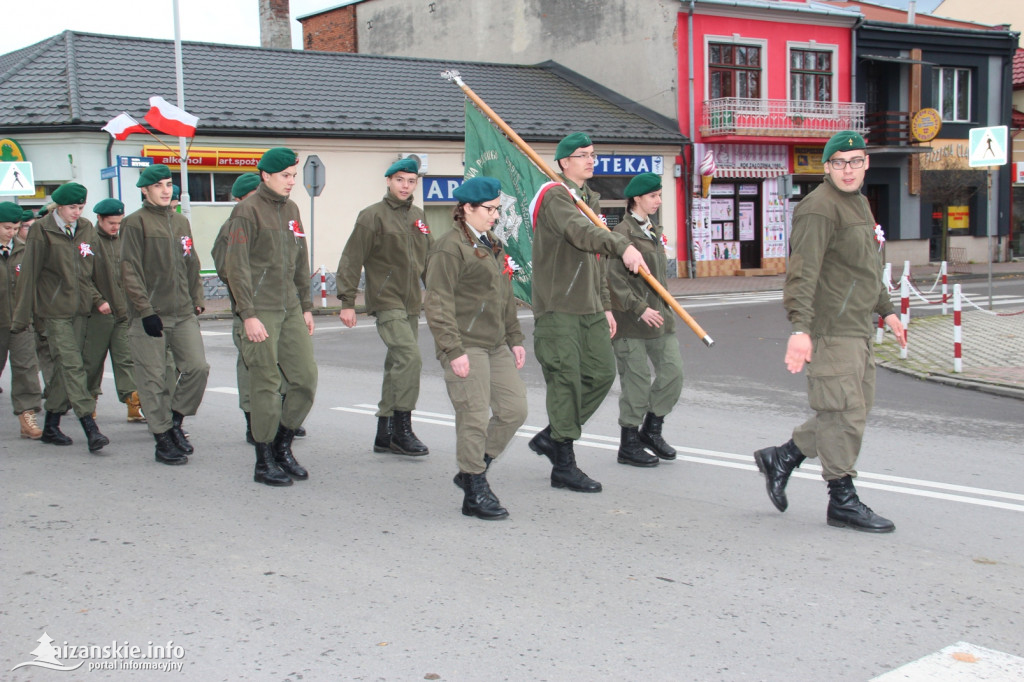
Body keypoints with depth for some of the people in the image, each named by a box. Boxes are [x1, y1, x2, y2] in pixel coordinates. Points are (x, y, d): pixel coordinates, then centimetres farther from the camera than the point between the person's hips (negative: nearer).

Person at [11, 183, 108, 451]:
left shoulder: (86, 229, 9)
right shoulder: (42, 231, -5)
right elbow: (28, 275, -4)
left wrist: (96, 298, 7)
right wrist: (22, 316, -4)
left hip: (80, 310, 5)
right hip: (54, 311, -5)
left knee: (65, 368, 9)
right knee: (72, 366, -13)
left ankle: (51, 427, 20)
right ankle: (91, 429, -18)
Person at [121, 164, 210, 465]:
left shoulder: (181, 222, 16)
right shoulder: (135, 223, -4)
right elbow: (130, 271, -10)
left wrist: (197, 298, 13)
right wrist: (145, 310, -15)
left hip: (183, 313, 5)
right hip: (149, 316, -5)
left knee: (197, 367, -6)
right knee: (155, 379, -1)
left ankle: (175, 421, 14)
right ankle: (163, 439, 9)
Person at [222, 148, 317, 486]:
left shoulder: (292, 210, 15)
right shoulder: (247, 211, -7)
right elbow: (236, 266, -12)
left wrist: (306, 306, 15)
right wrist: (248, 314, -16)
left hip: (291, 309, 7)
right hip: (262, 311, -7)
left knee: (306, 378, 2)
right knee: (266, 384, -3)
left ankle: (283, 446, 19)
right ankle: (264, 462, 8)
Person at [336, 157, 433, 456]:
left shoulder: (418, 216, 14)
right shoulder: (373, 216, -6)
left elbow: (430, 257, 22)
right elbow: (352, 260, -7)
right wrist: (347, 302, -11)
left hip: (411, 304, 7)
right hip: (386, 301, -7)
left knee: (397, 365, 9)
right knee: (409, 357, -19)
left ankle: (385, 435, 16)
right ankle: (402, 429, -11)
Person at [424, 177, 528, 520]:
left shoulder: (493, 246, 19)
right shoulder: (449, 248, -10)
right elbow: (438, 305, -15)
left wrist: (514, 338, 19)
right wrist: (454, 350, -19)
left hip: (496, 345, 9)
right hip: (466, 347, -9)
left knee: (514, 409, 6)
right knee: (475, 418, -6)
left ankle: (473, 469, 22)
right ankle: (475, 493, 6)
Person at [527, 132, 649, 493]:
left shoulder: (589, 199, 20)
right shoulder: (555, 196, -9)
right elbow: (579, 231, -31)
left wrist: (605, 305, 19)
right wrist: (623, 246, -45)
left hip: (588, 307, 9)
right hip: (558, 307, -9)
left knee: (602, 372, 5)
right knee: (566, 381, -6)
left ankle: (550, 436, 21)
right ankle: (564, 466, 2)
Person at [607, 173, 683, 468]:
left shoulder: (653, 230, 16)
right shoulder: (623, 232, -12)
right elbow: (615, 278, -19)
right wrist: (639, 309, -20)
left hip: (659, 315, 8)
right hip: (632, 321, -8)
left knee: (673, 371, 4)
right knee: (637, 381, -2)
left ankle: (651, 430, 22)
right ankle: (629, 445, 12)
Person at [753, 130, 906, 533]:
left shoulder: (859, 203, 19)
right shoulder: (820, 208, -14)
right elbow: (803, 272, -23)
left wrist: (886, 310, 30)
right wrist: (800, 327, -32)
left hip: (857, 327, 10)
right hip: (830, 329, -10)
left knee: (851, 410, 13)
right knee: (844, 413, -5)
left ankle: (781, 459, 24)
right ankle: (843, 502, 6)